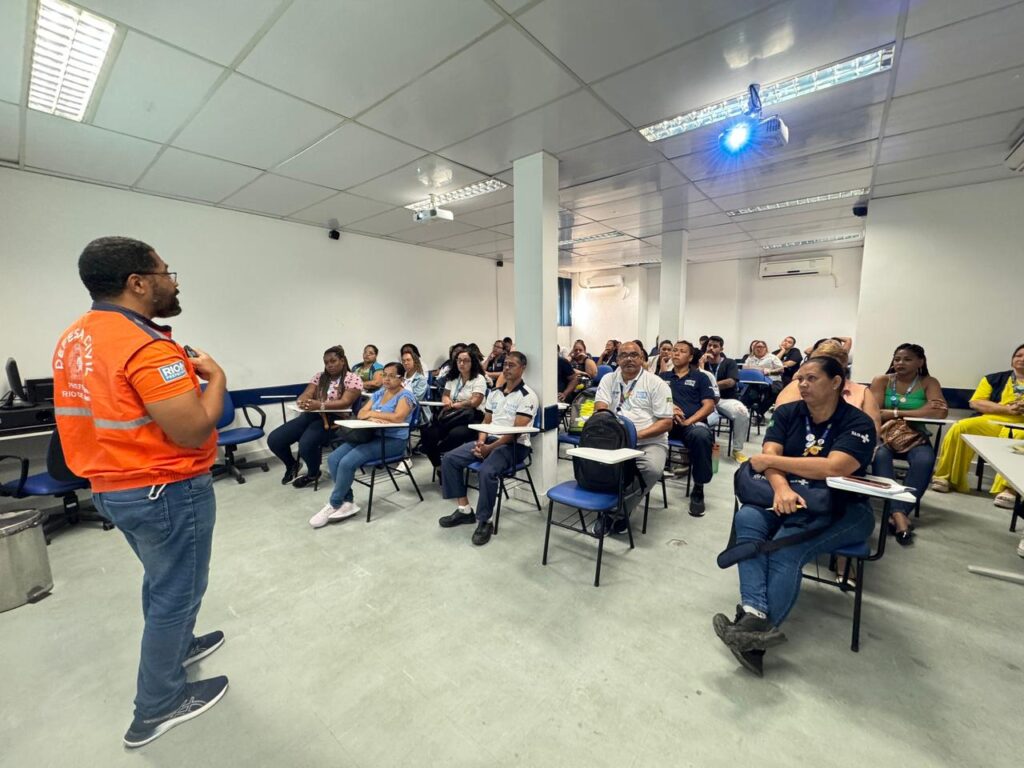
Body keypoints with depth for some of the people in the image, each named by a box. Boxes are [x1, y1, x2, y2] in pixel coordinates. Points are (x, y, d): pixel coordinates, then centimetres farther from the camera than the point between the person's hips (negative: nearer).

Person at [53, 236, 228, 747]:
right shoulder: (147, 345, -26)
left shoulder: (75, 338, 5)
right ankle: (157, 707, 29)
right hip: (166, 491, -9)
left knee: (161, 580, 28)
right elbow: (193, 431, -28)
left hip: (113, 485, 9)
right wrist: (215, 377, -13)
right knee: (176, 592, 10)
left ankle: (175, 646, 50)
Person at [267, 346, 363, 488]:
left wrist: (320, 405, -32)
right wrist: (303, 402, -22)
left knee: (306, 444, -32)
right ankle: (292, 465, 24)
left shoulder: (353, 379, -3)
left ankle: (313, 474, 2)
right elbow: (305, 395, 5)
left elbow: (345, 402, -17)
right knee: (274, 439, -7)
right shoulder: (319, 376, 16)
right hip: (311, 415, 7)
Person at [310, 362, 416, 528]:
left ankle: (334, 505, -2)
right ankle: (348, 502, -4)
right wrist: (373, 418, -17)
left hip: (392, 440, -8)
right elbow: (361, 413, 7)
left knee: (347, 462, -22)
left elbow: (398, 417, -25)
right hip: (371, 435, 8)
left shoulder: (405, 395, -7)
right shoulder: (378, 393, 15)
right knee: (333, 459, -9)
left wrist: (372, 413, -11)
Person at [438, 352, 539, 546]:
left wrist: (490, 448, -21)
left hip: (514, 445, -7)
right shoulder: (494, 392, 14)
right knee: (449, 459, -7)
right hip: (490, 439, 7)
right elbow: (486, 421, 16)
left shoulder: (527, 396, -9)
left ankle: (484, 522, -12)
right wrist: (480, 442, -4)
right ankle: (464, 510, 2)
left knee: (486, 471, -34)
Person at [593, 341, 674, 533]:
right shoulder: (609, 379, 10)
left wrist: (638, 435, -17)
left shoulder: (657, 384, 1)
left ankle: (622, 510, -7)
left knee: (653, 469, -32)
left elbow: (666, 422, -3)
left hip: (650, 442, -1)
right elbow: (600, 409, -3)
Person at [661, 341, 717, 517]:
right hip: (666, 420, 1)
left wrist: (688, 421, -12)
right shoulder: (662, 377, 24)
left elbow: (709, 406, 6)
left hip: (693, 422, -1)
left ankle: (698, 489, -18)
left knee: (701, 435, -38)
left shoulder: (700, 377, 18)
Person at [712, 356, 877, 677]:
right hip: (792, 498, 3)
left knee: (787, 546, -32)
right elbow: (770, 456, -6)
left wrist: (770, 461, -16)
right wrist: (781, 488, -27)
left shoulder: (858, 423, -6)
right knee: (747, 518, -28)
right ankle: (757, 616, -38)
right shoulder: (787, 413, 6)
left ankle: (758, 626, -30)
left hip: (841, 510, -3)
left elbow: (834, 468, -23)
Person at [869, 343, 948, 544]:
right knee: (880, 456, -34)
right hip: (885, 434, -1)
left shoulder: (929, 383, 3)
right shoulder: (881, 380, 1)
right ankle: (898, 513, -35)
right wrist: (921, 411, -15)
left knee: (924, 461, -32)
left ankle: (900, 511, -27)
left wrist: (898, 412, -15)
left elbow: (941, 412, -14)